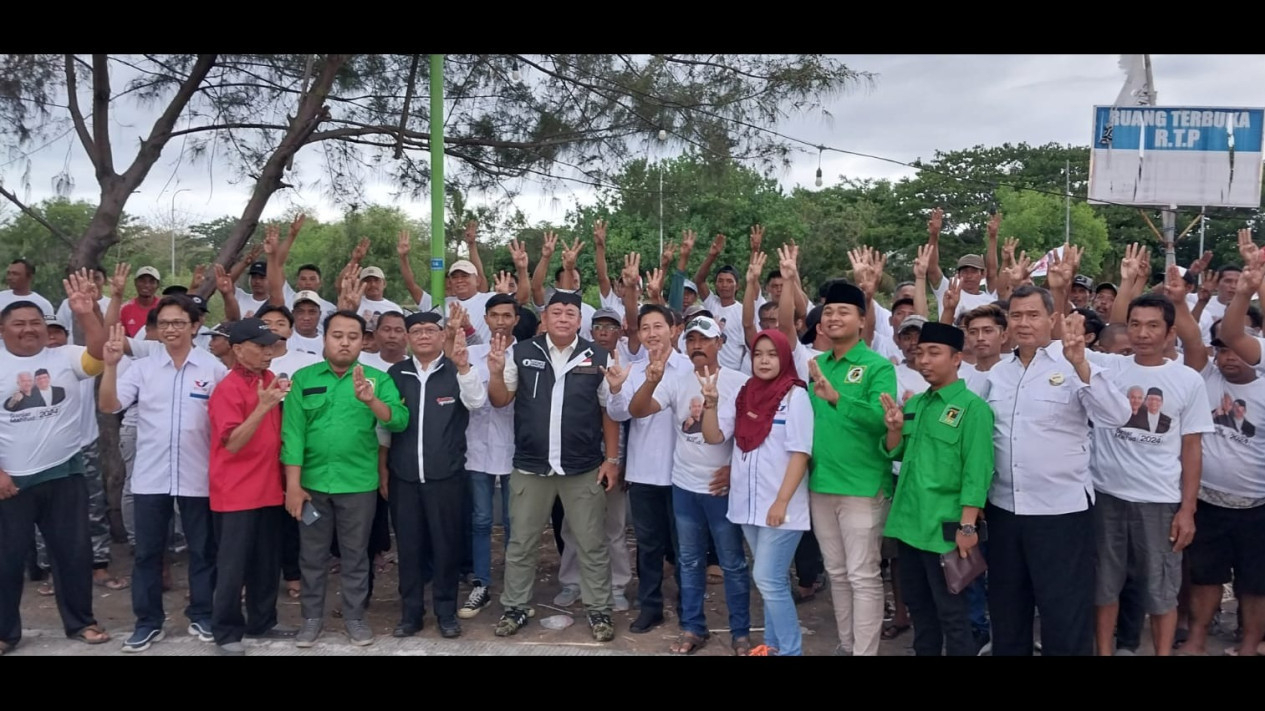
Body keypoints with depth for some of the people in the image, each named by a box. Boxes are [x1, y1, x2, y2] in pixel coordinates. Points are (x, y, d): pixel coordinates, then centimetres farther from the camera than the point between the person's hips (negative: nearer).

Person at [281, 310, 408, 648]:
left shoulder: (377, 378, -2)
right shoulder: (303, 378, 0)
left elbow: (400, 420, -14)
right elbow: (293, 432, -4)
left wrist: (371, 400, -31)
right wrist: (293, 484, -8)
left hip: (359, 484, -1)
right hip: (312, 482, 1)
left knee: (355, 555, 10)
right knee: (312, 555, 12)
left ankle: (355, 617, 24)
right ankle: (312, 617, 26)